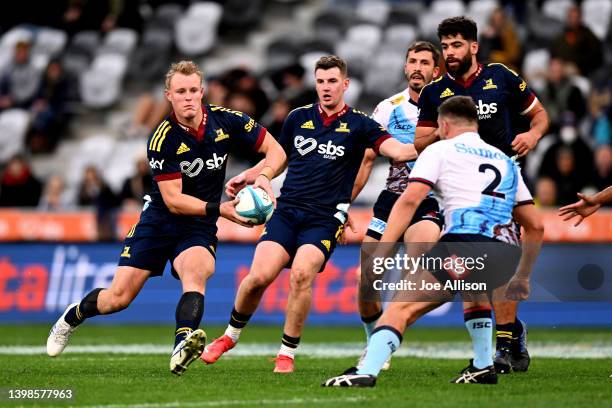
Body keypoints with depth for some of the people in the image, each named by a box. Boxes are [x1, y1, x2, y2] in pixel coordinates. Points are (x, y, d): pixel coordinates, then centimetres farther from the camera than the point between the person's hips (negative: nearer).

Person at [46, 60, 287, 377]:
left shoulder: (225, 120, -8)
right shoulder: (162, 140, -18)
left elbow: (276, 150, -1)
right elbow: (173, 200, -20)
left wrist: (263, 176, -22)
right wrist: (219, 209, -30)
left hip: (199, 229, 1)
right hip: (159, 220, -1)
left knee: (194, 271, -33)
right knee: (119, 297, -2)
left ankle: (183, 346, -52)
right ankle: (72, 317, 30)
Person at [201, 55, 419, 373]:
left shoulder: (358, 124, 1)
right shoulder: (299, 117, 11)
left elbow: (398, 150, -12)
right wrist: (247, 177, 14)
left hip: (325, 219, -3)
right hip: (287, 212, 3)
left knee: (301, 273, -26)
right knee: (259, 275, -16)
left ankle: (287, 354, -9)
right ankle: (230, 335, 11)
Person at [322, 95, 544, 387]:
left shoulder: (440, 150, 14)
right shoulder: (506, 162, 29)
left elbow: (410, 200, -2)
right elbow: (535, 226, 27)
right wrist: (522, 278, 36)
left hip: (463, 245, -6)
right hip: (505, 257, 6)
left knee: (402, 307, -9)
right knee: (473, 292, 38)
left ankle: (366, 372, -29)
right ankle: (483, 368, 30)